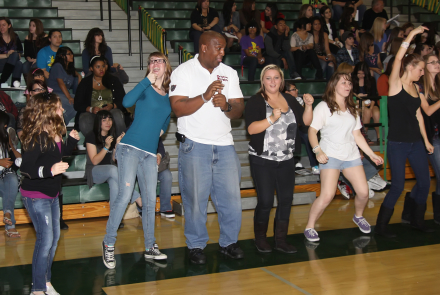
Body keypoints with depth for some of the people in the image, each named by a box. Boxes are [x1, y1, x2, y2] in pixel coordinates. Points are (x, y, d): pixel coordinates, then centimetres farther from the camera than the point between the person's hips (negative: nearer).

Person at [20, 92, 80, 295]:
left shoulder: (55, 134, 4)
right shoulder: (37, 137, -23)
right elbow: (26, 168, -28)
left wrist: (71, 140, 7)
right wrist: (49, 170, -43)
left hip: (52, 194, 9)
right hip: (36, 196, -9)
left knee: (54, 237, 15)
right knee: (45, 240, -8)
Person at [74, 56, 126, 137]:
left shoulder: (113, 80, 15)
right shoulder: (85, 83, 13)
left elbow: (123, 100, 8)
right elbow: (77, 105, 6)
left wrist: (112, 106, -15)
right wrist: (91, 109, -15)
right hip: (91, 113, 0)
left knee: (117, 115, -37)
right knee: (84, 125, -36)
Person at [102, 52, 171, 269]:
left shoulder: (169, 96, 14)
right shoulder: (145, 88, -2)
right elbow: (127, 102, -24)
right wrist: (147, 80, -22)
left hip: (150, 153, 5)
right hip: (130, 148, -5)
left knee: (150, 200, 7)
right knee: (125, 195, -13)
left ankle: (150, 248, 17)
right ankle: (109, 243, 0)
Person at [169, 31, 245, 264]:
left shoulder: (229, 73, 12)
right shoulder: (183, 72, -2)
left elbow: (239, 110, 6)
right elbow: (178, 108, -13)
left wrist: (226, 105, -15)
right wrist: (205, 97, -23)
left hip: (224, 145, 4)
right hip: (194, 146, -4)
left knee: (232, 196, 4)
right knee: (195, 199, 2)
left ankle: (229, 242, 21)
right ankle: (196, 245, 16)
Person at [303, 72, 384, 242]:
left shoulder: (352, 109, 18)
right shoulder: (323, 107, -2)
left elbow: (357, 135, 19)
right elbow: (312, 131, -8)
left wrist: (371, 154, 14)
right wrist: (318, 151, -23)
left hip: (351, 155, 6)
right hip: (330, 156, -6)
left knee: (363, 192, -2)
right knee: (327, 196, -18)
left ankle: (358, 217, 29)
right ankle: (309, 227, -2)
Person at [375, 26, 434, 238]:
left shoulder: (416, 89, 10)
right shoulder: (395, 84, -8)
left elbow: (418, 115, 15)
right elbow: (398, 58, -23)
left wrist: (426, 140, 16)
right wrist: (411, 35, -23)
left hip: (415, 142, 7)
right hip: (397, 143, -7)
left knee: (424, 182, 10)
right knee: (398, 186, -4)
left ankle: (417, 220, 29)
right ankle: (381, 226, 10)